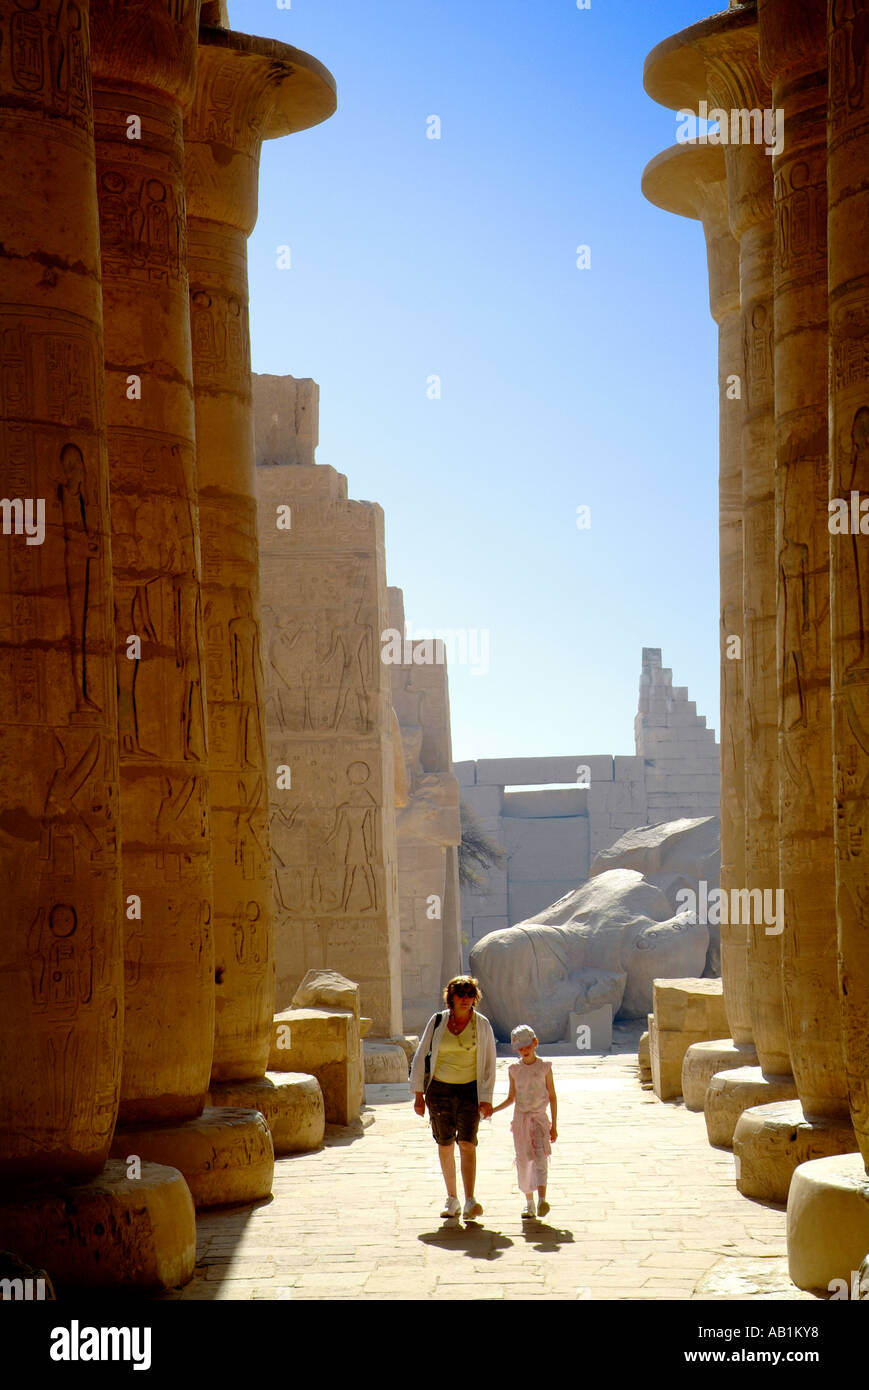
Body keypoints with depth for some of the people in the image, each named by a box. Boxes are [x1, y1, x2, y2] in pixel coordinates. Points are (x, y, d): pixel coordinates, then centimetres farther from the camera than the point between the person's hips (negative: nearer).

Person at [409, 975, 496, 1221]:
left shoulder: (482, 1025, -1)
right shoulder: (438, 1021, 1)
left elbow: (489, 1063, 1)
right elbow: (421, 1056, 6)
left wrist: (486, 1098, -6)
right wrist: (418, 1093, 2)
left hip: (470, 1090, -2)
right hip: (440, 1089, 2)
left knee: (467, 1144, -13)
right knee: (445, 1146, 7)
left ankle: (470, 1201, -19)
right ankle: (451, 1199, 19)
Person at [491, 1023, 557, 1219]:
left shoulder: (544, 1067, 0)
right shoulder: (514, 1070, 7)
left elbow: (552, 1097, 5)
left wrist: (554, 1125, 2)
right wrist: (492, 1110, 3)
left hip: (539, 1118, -3)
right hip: (520, 1118, 3)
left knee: (540, 1156, -18)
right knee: (523, 1161, 3)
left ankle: (542, 1199, -27)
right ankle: (529, 1203, 11)